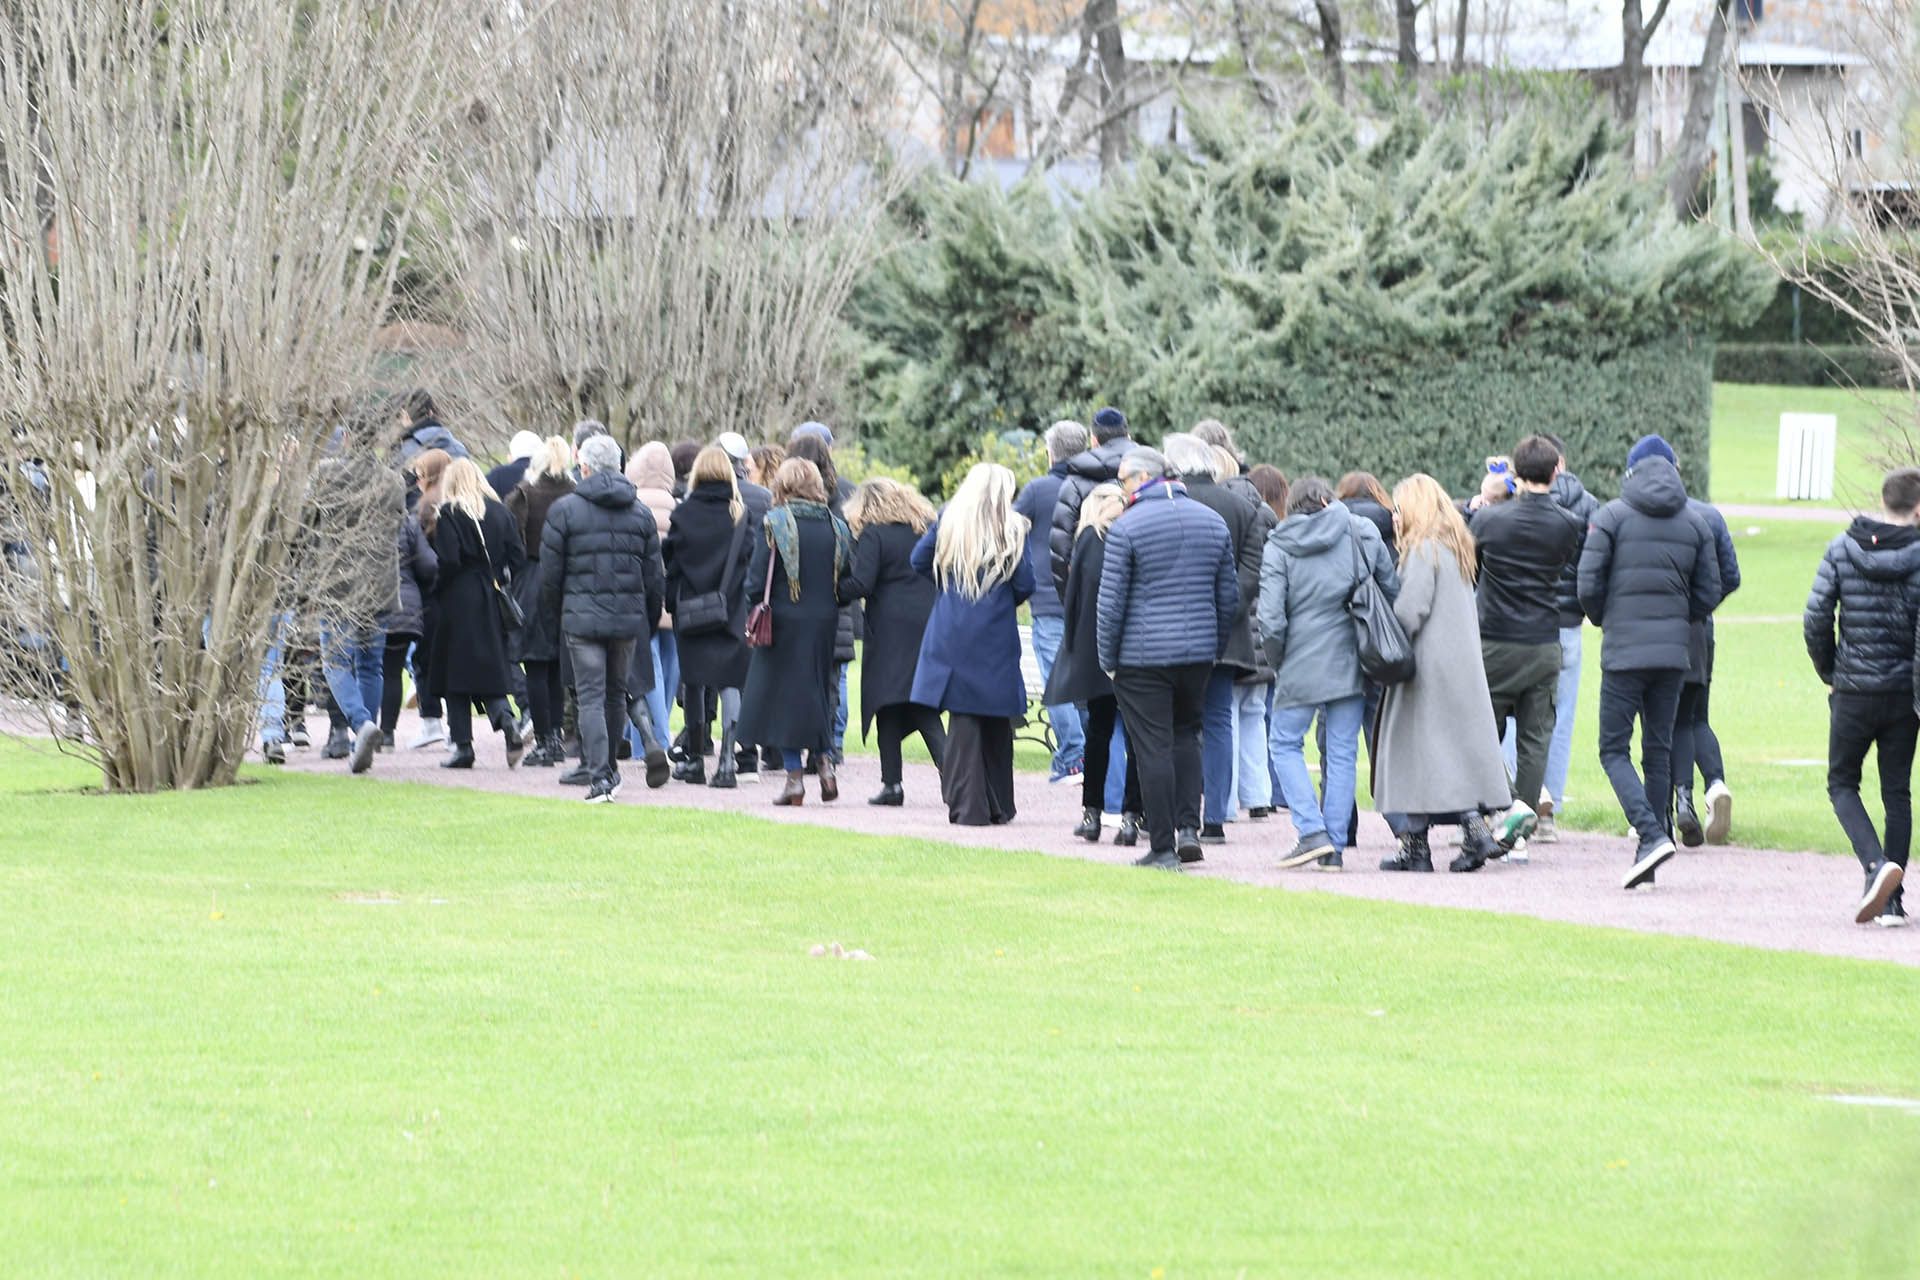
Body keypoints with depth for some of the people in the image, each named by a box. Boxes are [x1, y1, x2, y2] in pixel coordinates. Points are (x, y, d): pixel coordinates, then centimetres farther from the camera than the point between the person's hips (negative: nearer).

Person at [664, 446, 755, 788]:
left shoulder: (683, 513, -3)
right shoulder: (741, 514, -2)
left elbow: (671, 563, 0)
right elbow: (752, 557, -3)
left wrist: (672, 603, 9)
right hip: (730, 611, 0)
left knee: (694, 683, 10)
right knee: (729, 682, -1)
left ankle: (695, 761, 17)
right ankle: (727, 758, -16)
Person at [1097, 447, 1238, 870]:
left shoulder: (1126, 528, -10)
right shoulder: (1213, 522, 8)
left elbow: (1111, 601, -9)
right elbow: (1229, 596, 13)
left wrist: (1107, 658, 1)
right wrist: (1217, 649, 22)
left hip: (1143, 656, -5)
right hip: (1198, 651, 5)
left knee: (1153, 748, -1)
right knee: (1186, 736, 20)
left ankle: (1162, 847, -1)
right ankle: (1188, 827, 7)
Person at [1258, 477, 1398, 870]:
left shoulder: (1278, 547, -3)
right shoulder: (1361, 533, 3)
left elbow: (1271, 619, -10)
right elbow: (1393, 591, 5)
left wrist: (1277, 664, 5)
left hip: (1302, 664, -2)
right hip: (1351, 661, 2)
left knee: (1286, 743, 10)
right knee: (1342, 752, 7)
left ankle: (1312, 832, -4)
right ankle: (1335, 847, 6)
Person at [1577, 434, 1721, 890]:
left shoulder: (1612, 516, -4)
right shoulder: (1694, 522, 7)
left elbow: (1588, 585, -7)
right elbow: (1708, 593, 7)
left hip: (1624, 651, -4)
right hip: (1673, 652, 4)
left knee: (1614, 750, 0)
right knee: (1659, 751, 11)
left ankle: (1652, 834, -20)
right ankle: (1648, 857, 11)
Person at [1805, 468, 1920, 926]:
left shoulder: (1841, 550, -2)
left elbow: (1816, 619, -5)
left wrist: (1829, 673, 10)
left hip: (1853, 693, 0)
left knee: (1842, 784, 12)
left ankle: (1877, 864, -13)